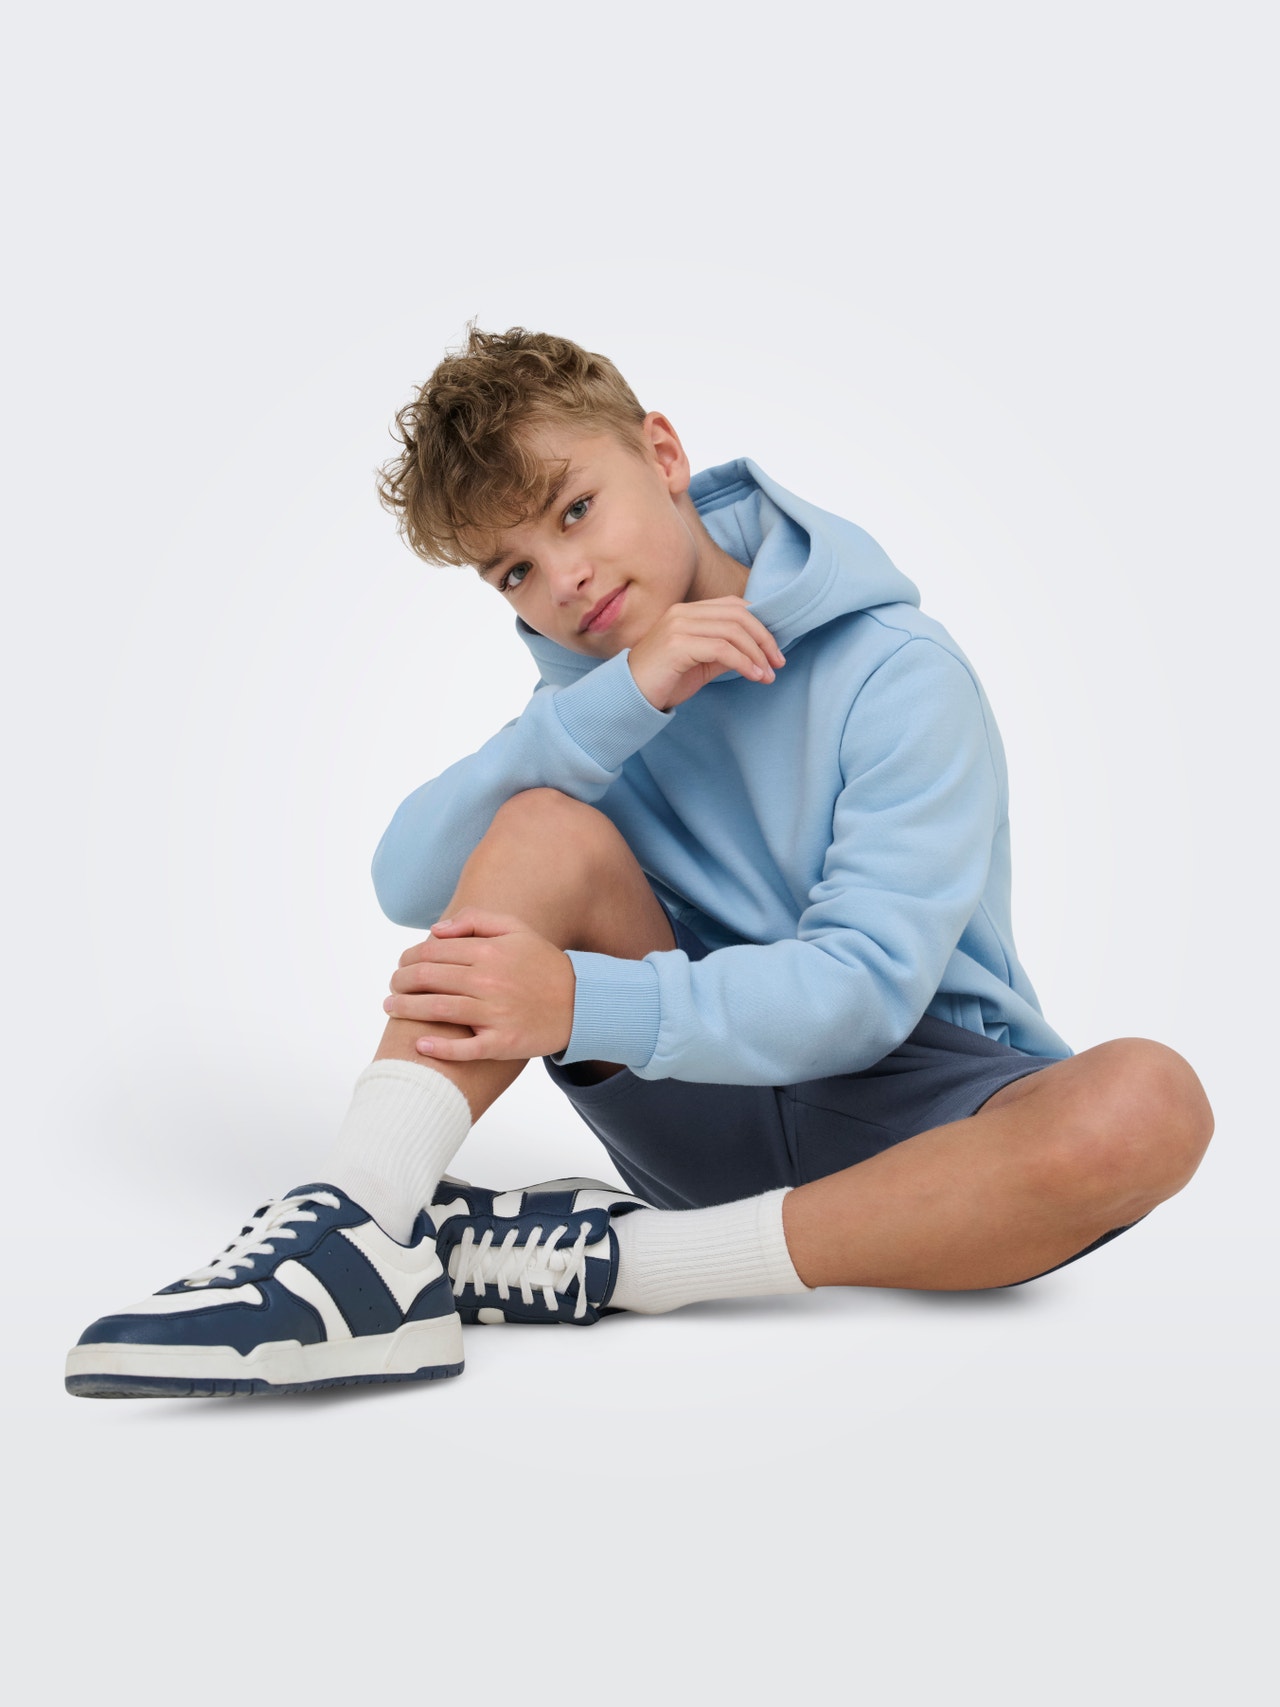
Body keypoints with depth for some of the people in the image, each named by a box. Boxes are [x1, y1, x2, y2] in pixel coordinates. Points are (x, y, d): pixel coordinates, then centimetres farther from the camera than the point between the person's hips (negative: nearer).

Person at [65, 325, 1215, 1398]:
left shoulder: (901, 676, -12)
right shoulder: (591, 683, 4)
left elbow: (865, 990, -21)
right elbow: (410, 884, -12)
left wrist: (582, 1004, -34)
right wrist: (623, 695, -23)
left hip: (913, 1103, -2)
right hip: (713, 1095, 3)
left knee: (1147, 1103, -35)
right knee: (549, 825, -19)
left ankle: (605, 1260, -31)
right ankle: (356, 1236, -32)